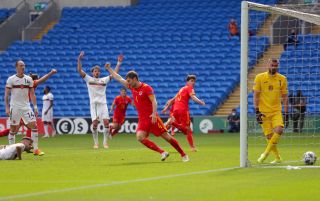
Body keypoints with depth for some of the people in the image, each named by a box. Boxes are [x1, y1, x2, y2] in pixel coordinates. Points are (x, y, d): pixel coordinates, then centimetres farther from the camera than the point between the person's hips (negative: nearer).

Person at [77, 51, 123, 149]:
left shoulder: (104, 80, 13)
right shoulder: (88, 79, 7)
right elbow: (79, 70, -1)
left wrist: (119, 63, 5)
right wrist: (79, 59, -13)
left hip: (103, 103, 2)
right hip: (93, 103, -2)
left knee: (106, 122, -10)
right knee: (95, 123, -10)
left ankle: (105, 142, -1)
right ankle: (96, 143, 0)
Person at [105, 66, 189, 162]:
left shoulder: (146, 88, -10)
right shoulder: (132, 87, 9)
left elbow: (154, 101, -19)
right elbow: (119, 78, 19)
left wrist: (154, 113, -33)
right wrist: (109, 69, 20)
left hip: (152, 118, -6)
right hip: (142, 119, 6)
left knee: (167, 137, -4)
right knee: (140, 137, -20)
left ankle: (183, 155, 10)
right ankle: (162, 152, -17)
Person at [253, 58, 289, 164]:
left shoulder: (282, 79, 4)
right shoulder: (260, 78, -2)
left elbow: (284, 97, 9)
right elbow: (256, 95, -2)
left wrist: (286, 113, 6)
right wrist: (257, 111, -9)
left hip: (276, 111, 1)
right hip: (264, 112, -1)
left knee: (279, 130, -22)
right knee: (269, 136, -4)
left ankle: (266, 153, -7)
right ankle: (277, 157, 14)